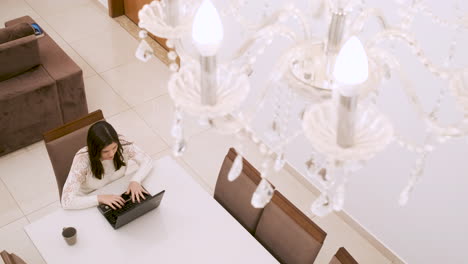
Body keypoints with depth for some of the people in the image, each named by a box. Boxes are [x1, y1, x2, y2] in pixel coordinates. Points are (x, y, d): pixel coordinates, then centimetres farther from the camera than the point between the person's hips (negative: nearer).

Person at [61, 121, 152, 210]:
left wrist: (135, 180, -27)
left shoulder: (122, 144, -22)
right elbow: (66, 201, -31)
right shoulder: (82, 160, -29)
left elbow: (146, 160, -9)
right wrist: (100, 198, -38)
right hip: (93, 205, -3)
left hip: (118, 196, 3)